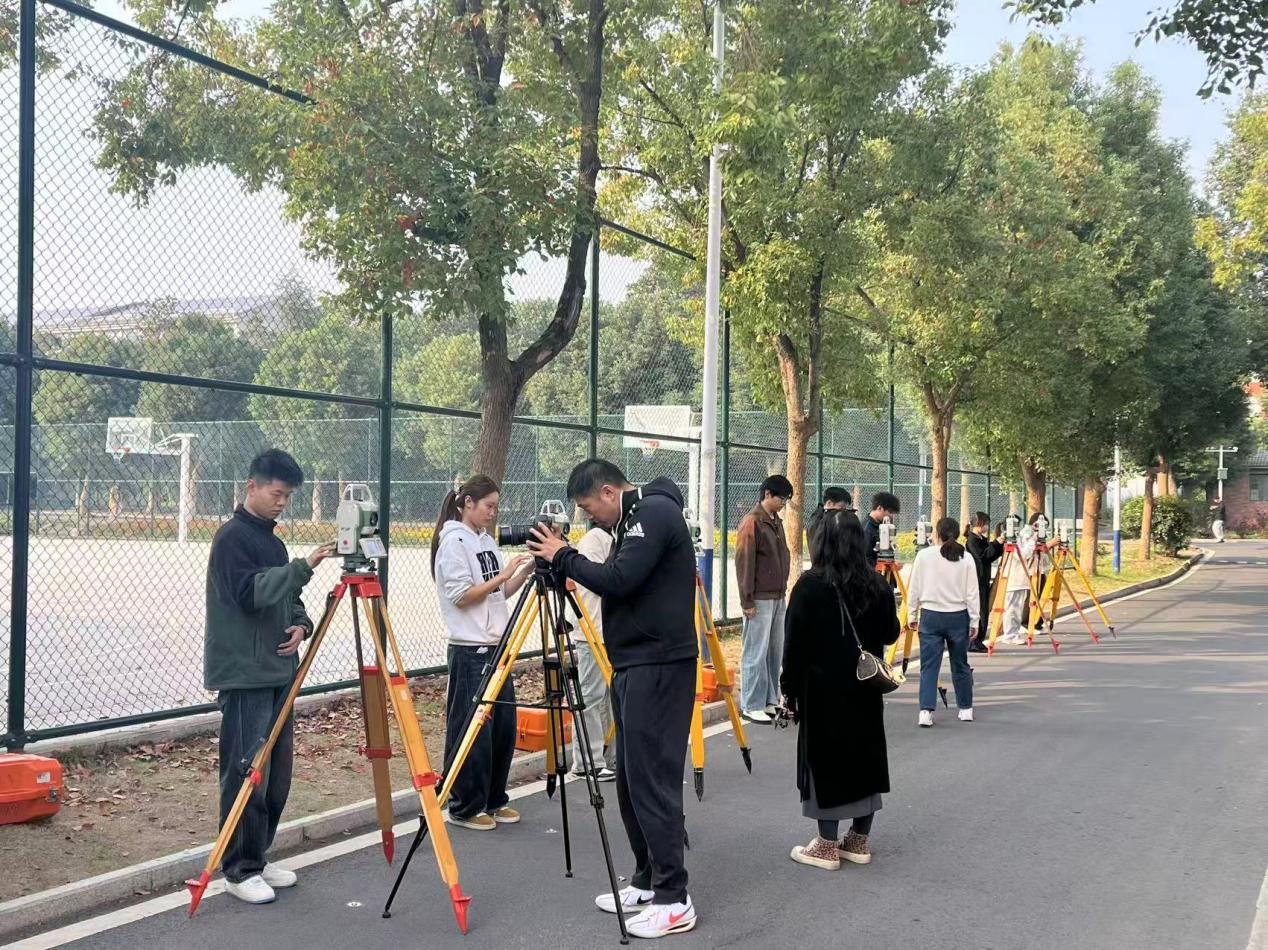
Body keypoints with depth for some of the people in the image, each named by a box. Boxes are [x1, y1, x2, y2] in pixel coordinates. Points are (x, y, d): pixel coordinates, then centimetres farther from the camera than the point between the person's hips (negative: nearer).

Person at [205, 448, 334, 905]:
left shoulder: (271, 539, 17)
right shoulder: (233, 536, -9)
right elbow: (251, 593, -21)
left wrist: (301, 624, 3)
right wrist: (304, 566, -28)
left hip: (277, 671, 9)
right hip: (244, 675, -9)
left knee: (278, 773, 11)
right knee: (247, 775, -5)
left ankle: (259, 859, 23)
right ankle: (241, 871, 4)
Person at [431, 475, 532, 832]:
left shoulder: (486, 540, 15)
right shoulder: (453, 541, -9)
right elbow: (461, 596, -15)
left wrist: (527, 570, 3)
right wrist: (502, 574, -16)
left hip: (497, 647, 8)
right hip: (469, 650, -8)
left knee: (504, 726, 11)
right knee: (472, 730, -3)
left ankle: (493, 800, 23)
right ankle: (465, 807, 9)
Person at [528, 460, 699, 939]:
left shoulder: (655, 512, -13)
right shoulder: (634, 519, 17)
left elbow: (619, 581, -22)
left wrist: (564, 557, -10)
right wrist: (567, 560, 8)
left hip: (658, 667, -10)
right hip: (632, 665, 10)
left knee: (652, 778, -9)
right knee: (631, 776, 13)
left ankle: (674, 900, -4)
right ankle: (647, 882, 22)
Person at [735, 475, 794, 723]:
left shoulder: (776, 521, 15)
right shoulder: (752, 522, -11)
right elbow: (744, 563, -14)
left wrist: (783, 590, 17)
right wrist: (747, 601, -16)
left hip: (777, 598, 8)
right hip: (759, 600, -8)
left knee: (775, 651, 11)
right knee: (756, 654, -4)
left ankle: (770, 701, 20)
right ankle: (751, 706, 2)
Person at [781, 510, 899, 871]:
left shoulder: (810, 585, -12)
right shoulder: (876, 584, 1)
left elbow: (795, 642, -11)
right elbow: (890, 634, 10)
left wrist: (789, 688, -3)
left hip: (822, 688, -5)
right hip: (866, 690, 5)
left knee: (826, 760, 2)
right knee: (865, 757, 13)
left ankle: (827, 846, 8)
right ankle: (859, 841, 22)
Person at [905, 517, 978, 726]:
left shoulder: (924, 556, -3)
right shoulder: (966, 559, -2)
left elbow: (913, 589, 0)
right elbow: (972, 594, -1)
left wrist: (911, 615, 9)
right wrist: (974, 621, 5)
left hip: (930, 616, -1)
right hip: (958, 616, 1)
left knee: (929, 665, 0)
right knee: (960, 665, 14)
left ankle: (926, 711, -11)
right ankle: (966, 709, 25)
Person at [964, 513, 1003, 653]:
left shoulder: (983, 539, 15)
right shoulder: (971, 540, -11)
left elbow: (991, 557, 15)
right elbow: (982, 556, -21)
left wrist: (999, 544, 3)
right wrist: (996, 543, -20)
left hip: (984, 580, 9)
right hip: (976, 580, -9)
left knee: (984, 612, 9)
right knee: (978, 612, -9)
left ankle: (979, 642, 14)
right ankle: (973, 643, -6)